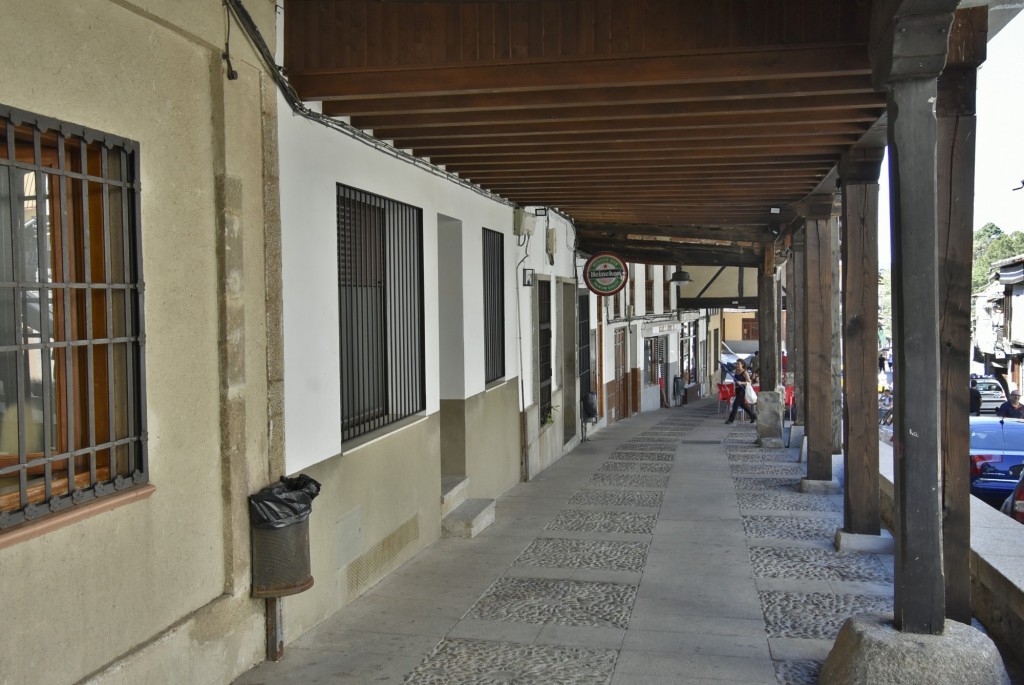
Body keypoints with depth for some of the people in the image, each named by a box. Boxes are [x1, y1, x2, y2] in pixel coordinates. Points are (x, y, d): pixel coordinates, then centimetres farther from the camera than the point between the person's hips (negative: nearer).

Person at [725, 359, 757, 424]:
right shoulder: (736, 371, 7)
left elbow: (749, 382, -16)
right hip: (737, 390, 8)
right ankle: (753, 416, 30)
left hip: (743, 390, -8)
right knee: (742, 404, 16)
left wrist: (741, 383, -27)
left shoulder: (745, 372, -13)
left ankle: (731, 419, -3)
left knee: (736, 404, -9)